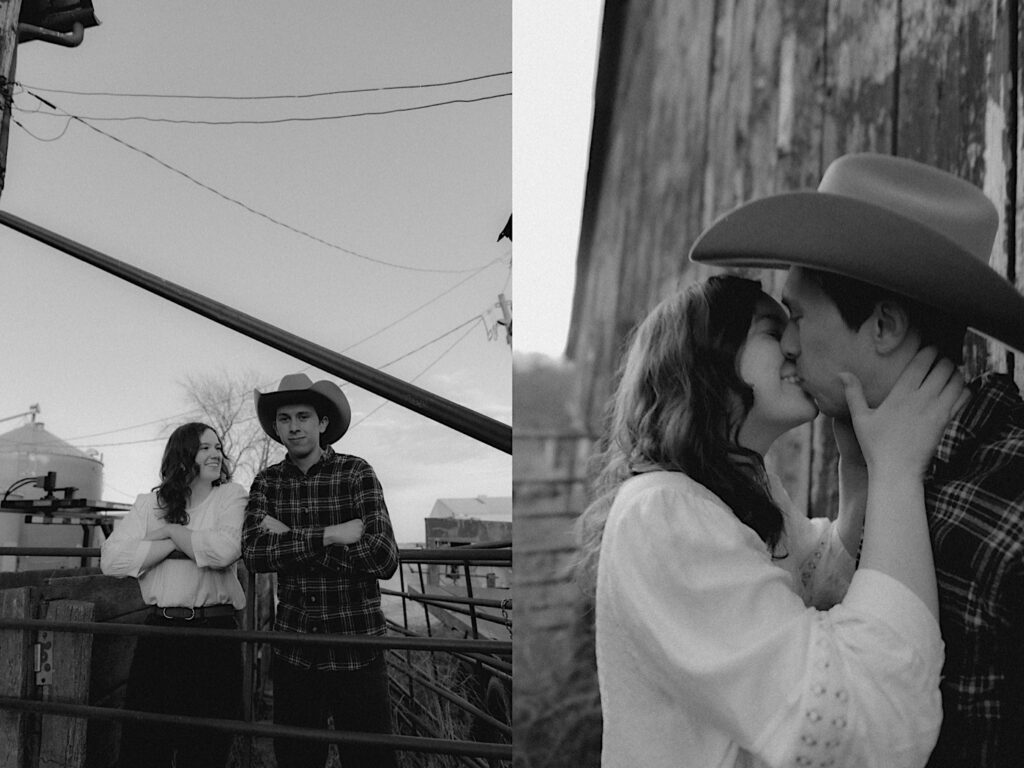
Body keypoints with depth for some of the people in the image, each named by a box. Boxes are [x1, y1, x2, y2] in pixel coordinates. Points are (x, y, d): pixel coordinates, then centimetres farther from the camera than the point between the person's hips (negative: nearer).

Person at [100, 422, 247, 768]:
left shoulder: (231, 495, 3)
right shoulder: (149, 503, 9)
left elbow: (225, 550, -15)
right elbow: (111, 560, -3)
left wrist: (170, 531, -4)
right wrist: (175, 544, -9)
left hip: (215, 635, -2)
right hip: (159, 632, 2)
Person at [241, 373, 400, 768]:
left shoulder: (356, 473, -5)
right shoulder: (267, 482, 5)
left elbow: (384, 559, -16)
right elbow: (252, 553, -10)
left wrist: (289, 537, -13)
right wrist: (327, 536, -20)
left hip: (356, 650, -3)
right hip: (293, 652, 3)